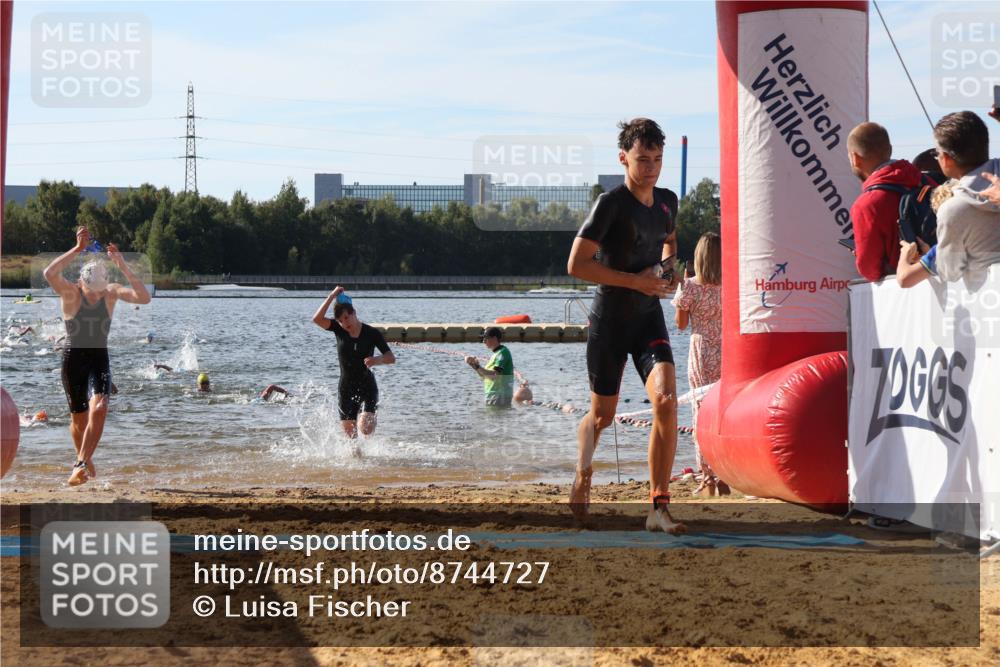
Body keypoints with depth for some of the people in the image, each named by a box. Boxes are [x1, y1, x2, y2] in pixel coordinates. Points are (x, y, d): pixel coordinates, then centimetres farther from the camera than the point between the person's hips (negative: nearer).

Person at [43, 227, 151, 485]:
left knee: (99, 409, -24)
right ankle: (85, 458, 39)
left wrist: (123, 266, -27)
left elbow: (144, 298, -21)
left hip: (99, 360, 1)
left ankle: (81, 464, -20)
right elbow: (49, 273, -34)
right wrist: (78, 249, -34)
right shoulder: (70, 293, -12)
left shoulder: (112, 292, -4)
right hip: (73, 358, -1)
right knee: (79, 418, 11)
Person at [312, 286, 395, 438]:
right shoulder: (338, 329, -3)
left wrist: (378, 360, -31)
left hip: (367, 387, -3)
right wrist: (331, 296, -22)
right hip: (346, 388, 3)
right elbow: (317, 319, -18)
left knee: (365, 428, -19)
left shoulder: (372, 333, -8)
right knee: (349, 432, 2)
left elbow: (391, 358, -9)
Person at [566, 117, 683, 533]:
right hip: (609, 321, -4)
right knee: (602, 415, 10)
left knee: (666, 400, -19)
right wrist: (635, 280, -20)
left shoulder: (667, 202, 4)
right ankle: (582, 475, 43)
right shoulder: (610, 204, -15)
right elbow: (576, 265, -19)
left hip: (650, 317, 4)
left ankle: (659, 507, -17)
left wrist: (667, 268, 4)